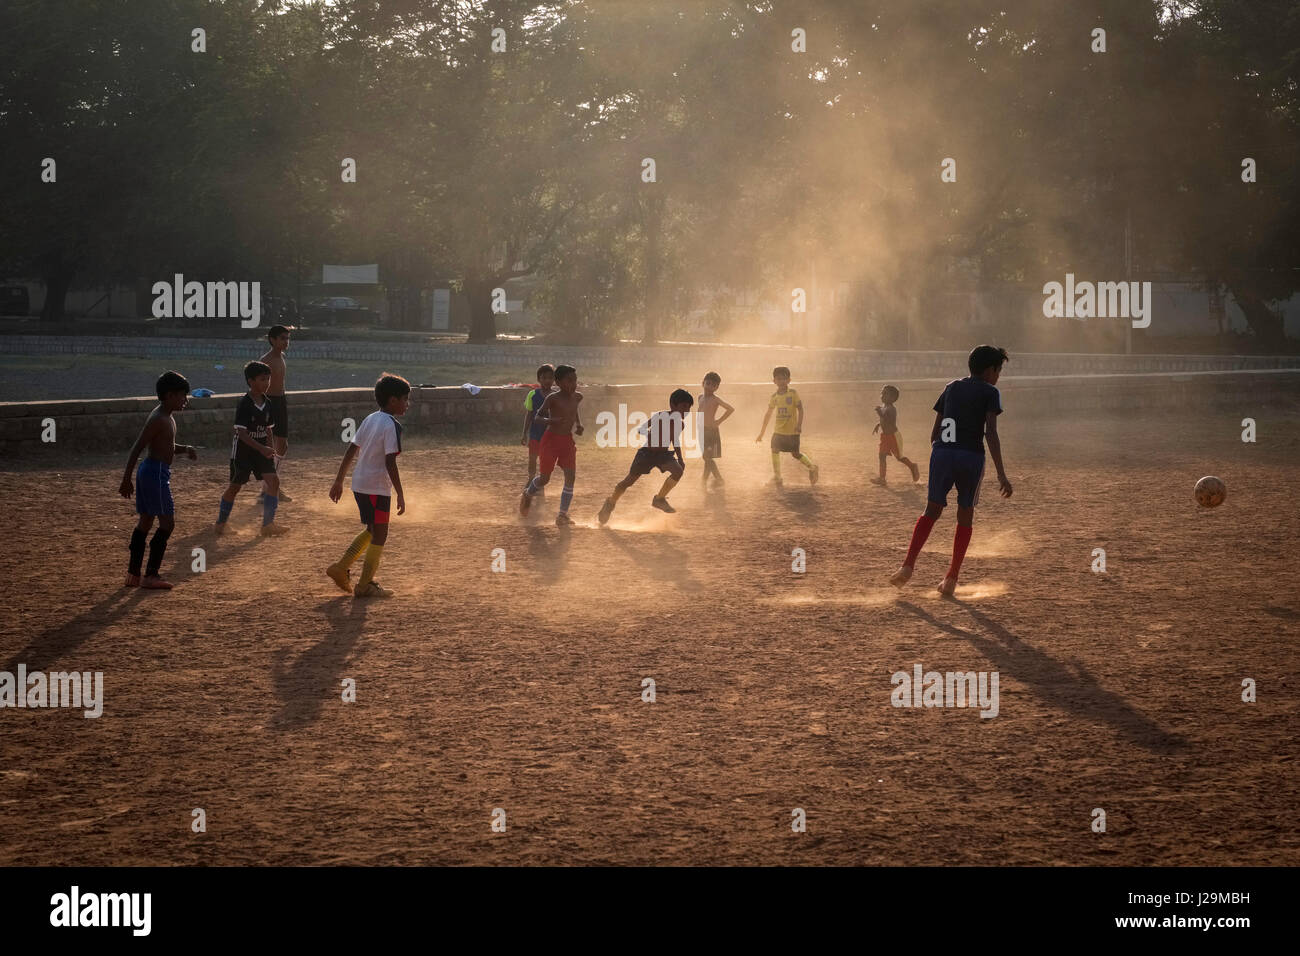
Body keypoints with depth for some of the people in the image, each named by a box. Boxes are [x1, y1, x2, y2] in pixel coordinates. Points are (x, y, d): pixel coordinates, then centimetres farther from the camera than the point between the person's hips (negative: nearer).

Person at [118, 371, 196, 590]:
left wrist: (185, 449, 8)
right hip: (156, 472, -11)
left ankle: (133, 574, 18)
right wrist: (126, 480, -23)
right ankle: (151, 576, -6)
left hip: (148, 472, 11)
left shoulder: (167, 418, 13)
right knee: (167, 523, -7)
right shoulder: (158, 420, -17)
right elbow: (137, 448, -21)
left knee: (145, 522, 13)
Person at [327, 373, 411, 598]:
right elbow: (390, 463, -21)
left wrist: (339, 481, 17)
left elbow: (351, 451, 12)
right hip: (377, 488, -9)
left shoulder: (370, 419, 9)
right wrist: (400, 495, -18)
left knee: (372, 531, 22)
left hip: (360, 484, 9)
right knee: (379, 536, 2)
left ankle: (341, 568, 20)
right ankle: (365, 585, 7)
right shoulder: (391, 425, -16)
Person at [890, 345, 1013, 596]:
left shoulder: (951, 388, 17)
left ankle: (908, 565, -8)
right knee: (965, 516, 12)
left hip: (941, 453, 3)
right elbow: (991, 433, -10)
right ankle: (951, 579, 9)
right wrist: (1001, 474, -14)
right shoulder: (990, 392, 3)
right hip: (970, 457, -3)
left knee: (932, 511, 13)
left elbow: (935, 430, 16)